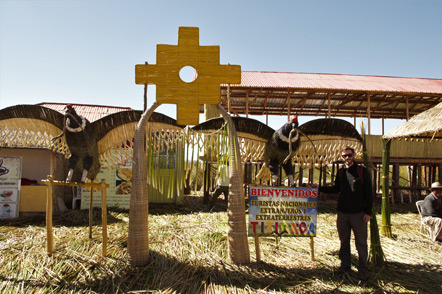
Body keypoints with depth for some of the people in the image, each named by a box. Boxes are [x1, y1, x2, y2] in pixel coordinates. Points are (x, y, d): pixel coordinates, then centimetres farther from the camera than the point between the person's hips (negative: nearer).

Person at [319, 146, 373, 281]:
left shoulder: (363, 171, -4)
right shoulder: (340, 172, 9)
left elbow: (369, 193, -3)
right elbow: (336, 189, 20)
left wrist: (368, 212, -8)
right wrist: (319, 189, 10)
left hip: (358, 213, -4)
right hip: (342, 213, 4)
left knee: (361, 242, 1)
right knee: (344, 241, 12)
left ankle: (362, 270, 14)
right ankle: (345, 265, 26)